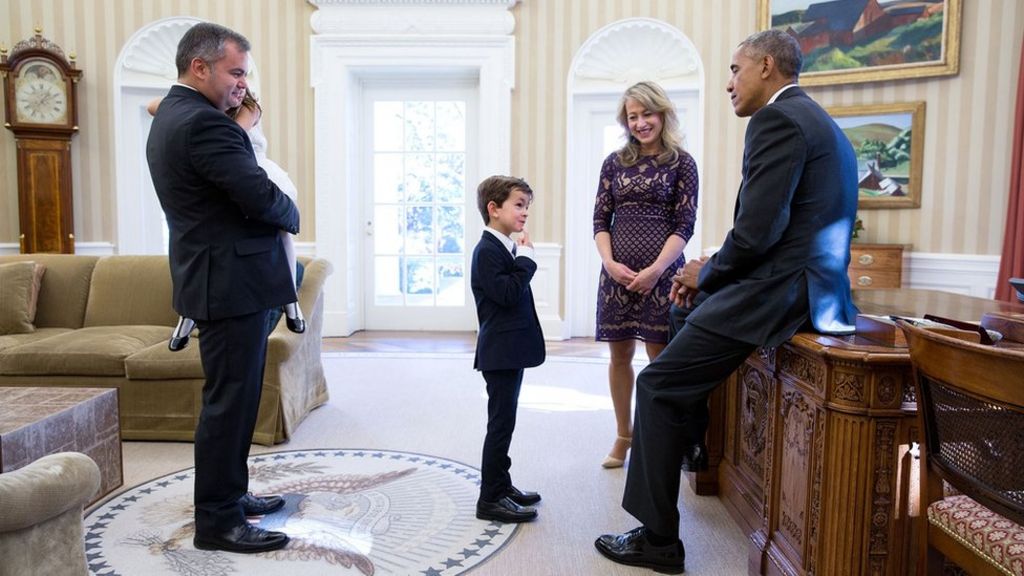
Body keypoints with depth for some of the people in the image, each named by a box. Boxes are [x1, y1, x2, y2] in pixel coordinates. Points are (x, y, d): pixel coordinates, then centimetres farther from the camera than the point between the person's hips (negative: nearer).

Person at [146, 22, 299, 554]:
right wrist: (290, 215, -2)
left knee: (233, 396, 19)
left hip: (220, 278, 11)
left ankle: (228, 493, 32)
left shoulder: (170, 117, 16)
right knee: (229, 400, -2)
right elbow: (262, 197, -22)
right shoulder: (203, 122, -18)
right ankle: (217, 522, 9)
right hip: (231, 282, -11)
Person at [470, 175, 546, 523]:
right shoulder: (487, 250, -14)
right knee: (501, 423, -4)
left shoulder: (506, 248, 16)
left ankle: (502, 485, 29)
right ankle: (490, 499, 5)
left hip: (511, 351, 10)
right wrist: (526, 259, -17)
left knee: (504, 420, 17)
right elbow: (507, 293, -23)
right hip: (500, 352, -10)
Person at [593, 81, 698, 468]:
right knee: (619, 354, 9)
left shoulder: (681, 162, 2)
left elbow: (684, 225, -4)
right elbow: (601, 219, 7)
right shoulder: (614, 162, 10)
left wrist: (655, 269, -14)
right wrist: (610, 263, -8)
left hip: (661, 272, -3)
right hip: (617, 272, 3)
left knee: (660, 357, 2)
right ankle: (623, 436, 24)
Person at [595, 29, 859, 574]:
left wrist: (709, 272, -2)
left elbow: (757, 231, -22)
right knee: (695, 307, 30)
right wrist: (712, 271, 11)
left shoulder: (775, 120, -12)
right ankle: (693, 442, 41)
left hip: (780, 294, -11)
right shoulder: (817, 120, 20)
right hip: (813, 284, 11)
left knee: (659, 384, -6)